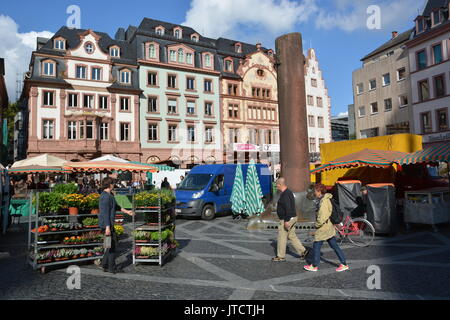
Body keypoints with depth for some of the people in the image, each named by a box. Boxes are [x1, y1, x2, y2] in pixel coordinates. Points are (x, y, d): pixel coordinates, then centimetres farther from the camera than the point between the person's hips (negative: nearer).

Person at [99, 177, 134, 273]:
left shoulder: (109, 195, 15)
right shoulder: (106, 196, -17)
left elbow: (115, 206, 27)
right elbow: (105, 212, -22)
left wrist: (126, 211, 30)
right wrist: (107, 227, -25)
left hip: (109, 224, 10)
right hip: (107, 224, -10)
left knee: (112, 244, 15)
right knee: (112, 244, -2)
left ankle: (105, 265, 22)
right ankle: (112, 267, 7)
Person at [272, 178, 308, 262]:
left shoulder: (285, 195, -20)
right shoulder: (288, 192, 12)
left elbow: (288, 208, -27)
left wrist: (286, 220, -26)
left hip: (287, 219, -10)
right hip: (292, 218, 10)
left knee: (282, 237, 1)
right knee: (292, 236, 16)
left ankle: (280, 256, 11)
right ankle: (303, 251, 16)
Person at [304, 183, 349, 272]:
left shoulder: (323, 201, -21)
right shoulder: (326, 199, 10)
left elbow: (322, 217, -25)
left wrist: (317, 225, -12)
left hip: (323, 228, -10)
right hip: (329, 227, 10)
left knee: (316, 246, 4)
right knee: (334, 245, 14)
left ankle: (314, 266, 16)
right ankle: (344, 264, 18)